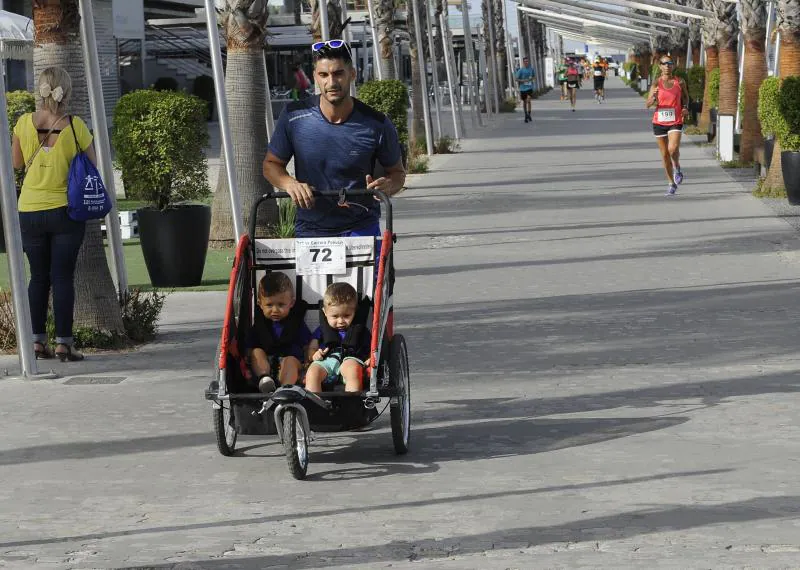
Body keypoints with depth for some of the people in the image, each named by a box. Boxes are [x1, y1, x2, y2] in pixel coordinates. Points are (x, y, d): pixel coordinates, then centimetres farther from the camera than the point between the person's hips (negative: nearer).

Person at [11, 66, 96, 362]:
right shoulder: (74, 126, -10)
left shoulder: (24, 123, -3)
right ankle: (63, 343, -2)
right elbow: (92, 165, 1)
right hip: (65, 211, -2)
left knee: (39, 277, 12)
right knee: (63, 277, 0)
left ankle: (37, 341, 12)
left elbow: (16, 162, 10)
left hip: (30, 212, 3)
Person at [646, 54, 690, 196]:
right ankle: (672, 183, 23)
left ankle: (677, 168, 9)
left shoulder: (680, 82, 0)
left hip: (675, 122, -1)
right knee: (665, 154, 8)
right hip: (659, 122, 1)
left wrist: (686, 108, -2)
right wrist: (653, 97, -32)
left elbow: (685, 97, 18)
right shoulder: (656, 84, -3)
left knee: (673, 149, -24)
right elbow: (648, 104, -10)